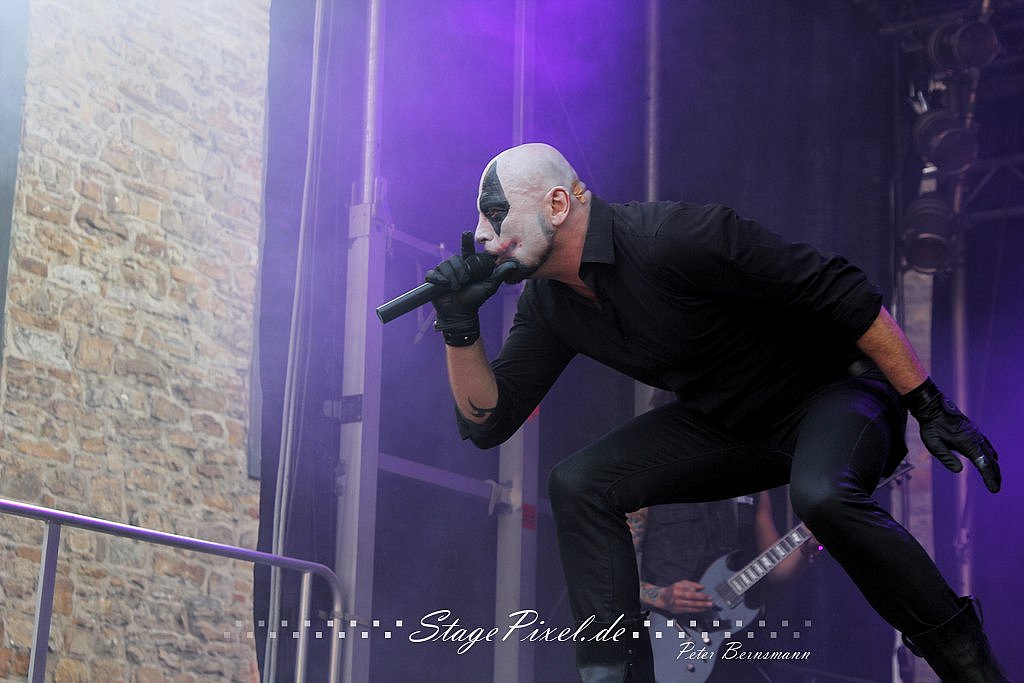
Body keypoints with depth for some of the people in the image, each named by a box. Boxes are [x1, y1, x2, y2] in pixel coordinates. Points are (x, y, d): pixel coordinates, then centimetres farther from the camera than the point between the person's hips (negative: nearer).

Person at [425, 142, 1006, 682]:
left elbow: (841, 292, -26)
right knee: (580, 486, -10)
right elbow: (488, 421, 0)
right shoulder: (548, 304, -4)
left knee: (823, 496, -38)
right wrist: (460, 325, -16)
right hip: (730, 427, 7)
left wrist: (930, 406, -24)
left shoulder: (673, 239, -28)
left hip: (833, 389, -7)